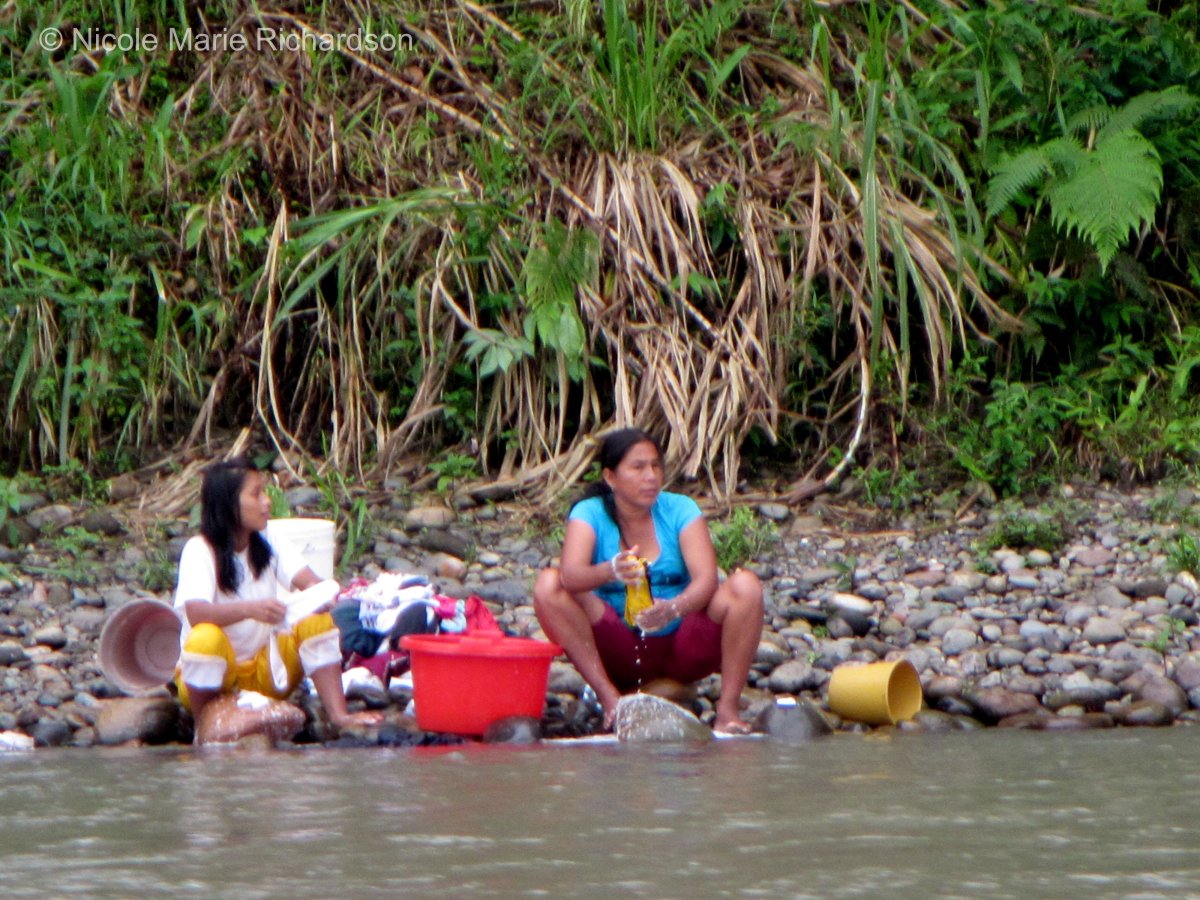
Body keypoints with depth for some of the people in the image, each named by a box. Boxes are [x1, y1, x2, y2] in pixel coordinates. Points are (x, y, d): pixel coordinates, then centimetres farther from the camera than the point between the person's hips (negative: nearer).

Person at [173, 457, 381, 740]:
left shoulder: (270, 546, 2)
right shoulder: (200, 550, -17)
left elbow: (311, 583, -12)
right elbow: (195, 613, -34)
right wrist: (250, 609, -49)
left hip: (264, 670, 5)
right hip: (209, 675, -5)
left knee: (316, 621, -16)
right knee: (207, 638, -37)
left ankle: (338, 714, -19)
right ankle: (203, 728, -17)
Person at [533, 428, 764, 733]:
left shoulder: (679, 510, -4)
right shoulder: (590, 514, -6)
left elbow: (706, 579, -19)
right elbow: (571, 574, -26)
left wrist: (674, 608, -41)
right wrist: (610, 571, -48)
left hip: (683, 648, 1)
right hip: (619, 654, -1)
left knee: (745, 586, -23)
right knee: (548, 585, -22)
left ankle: (729, 706, -19)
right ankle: (610, 697, -24)